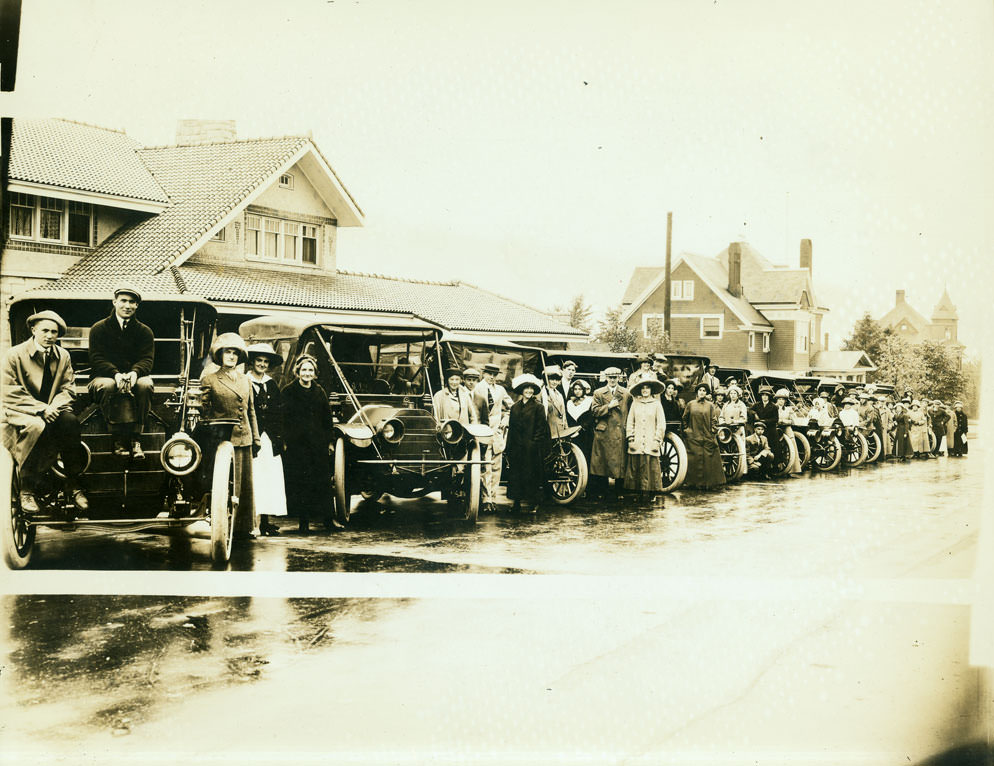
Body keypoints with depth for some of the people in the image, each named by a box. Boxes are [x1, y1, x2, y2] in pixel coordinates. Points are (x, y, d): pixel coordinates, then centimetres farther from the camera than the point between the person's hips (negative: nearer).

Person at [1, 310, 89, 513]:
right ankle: (27, 489, -25)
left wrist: (53, 406, -14)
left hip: (53, 411, 4)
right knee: (37, 427, -38)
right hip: (21, 413, -4)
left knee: (71, 422, -31)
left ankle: (72, 485, -20)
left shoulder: (63, 356, 11)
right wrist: (41, 409, -19)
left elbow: (68, 389, 8)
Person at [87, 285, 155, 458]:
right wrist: (116, 374, -27)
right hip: (103, 377, -1)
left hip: (134, 376, 1)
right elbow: (97, 359, -6)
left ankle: (135, 438, -32)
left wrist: (134, 373, -26)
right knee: (108, 386, -37)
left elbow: (147, 359, -2)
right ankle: (118, 438, -36)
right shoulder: (99, 329, 6)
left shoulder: (144, 331, 12)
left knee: (145, 384, -33)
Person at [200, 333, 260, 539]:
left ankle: (246, 526, 15)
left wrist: (256, 437, 16)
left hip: (244, 438, 5)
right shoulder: (209, 380, 1)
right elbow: (204, 413, 1)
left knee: (246, 484, 7)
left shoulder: (245, 379, 16)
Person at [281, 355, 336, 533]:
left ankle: (327, 517, 14)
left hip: (318, 444, 3)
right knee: (300, 482, -1)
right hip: (296, 444, -3)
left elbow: (328, 418, 15)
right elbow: (283, 418, -4)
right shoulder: (288, 391, 0)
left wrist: (328, 440, 9)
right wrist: (285, 441, -10)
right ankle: (304, 521, 5)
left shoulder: (319, 391, 11)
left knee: (323, 481, 4)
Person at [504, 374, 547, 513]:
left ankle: (532, 504, 4)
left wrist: (533, 442, -12)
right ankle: (517, 503, 11)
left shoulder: (538, 407, 0)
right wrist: (508, 447, 8)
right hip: (516, 448, 4)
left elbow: (541, 428, -4)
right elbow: (511, 427, 13)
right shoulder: (515, 407, 13)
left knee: (530, 474, -3)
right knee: (515, 474, 3)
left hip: (531, 448, -4)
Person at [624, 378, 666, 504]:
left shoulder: (656, 404, 6)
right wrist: (630, 438, 2)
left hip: (651, 444, -1)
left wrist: (657, 440, -1)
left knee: (651, 469, -8)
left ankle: (649, 493, -4)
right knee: (636, 468, -3)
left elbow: (661, 424, 5)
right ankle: (640, 495, 1)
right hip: (637, 444, 1)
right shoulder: (635, 403, 11)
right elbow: (630, 423, 11)